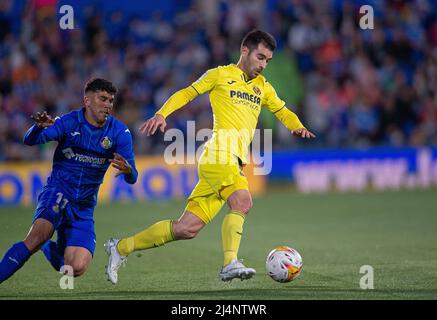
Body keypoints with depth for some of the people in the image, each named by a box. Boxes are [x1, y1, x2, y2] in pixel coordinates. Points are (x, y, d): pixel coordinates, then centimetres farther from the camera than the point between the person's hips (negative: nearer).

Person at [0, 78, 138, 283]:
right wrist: (39, 127, -45)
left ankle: (46, 246, 24)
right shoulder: (69, 122, -9)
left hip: (84, 207, 3)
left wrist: (127, 170, -33)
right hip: (57, 193, -3)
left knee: (77, 269, -8)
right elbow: (30, 140, -21)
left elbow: (131, 179, -7)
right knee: (38, 236, -33)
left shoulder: (120, 132, -3)